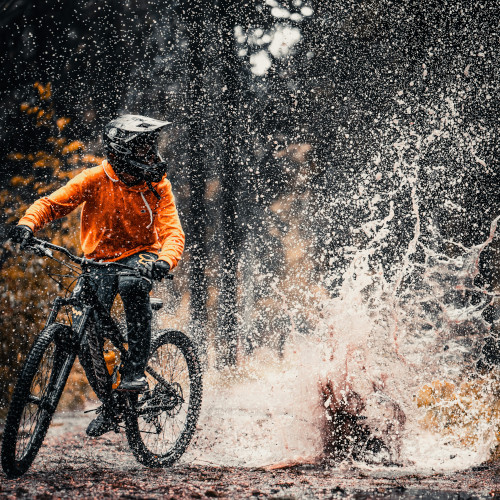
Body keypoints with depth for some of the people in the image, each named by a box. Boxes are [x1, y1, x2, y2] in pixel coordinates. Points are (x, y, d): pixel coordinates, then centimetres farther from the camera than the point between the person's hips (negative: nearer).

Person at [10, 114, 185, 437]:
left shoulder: (157, 185, -8)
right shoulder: (96, 180, -11)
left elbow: (173, 231, -17)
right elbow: (52, 204, -11)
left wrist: (164, 261, -40)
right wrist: (28, 223, -33)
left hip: (140, 256, -1)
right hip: (101, 260, 1)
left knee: (132, 284, -38)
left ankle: (136, 370, -26)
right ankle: (110, 404, 6)